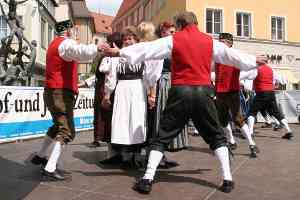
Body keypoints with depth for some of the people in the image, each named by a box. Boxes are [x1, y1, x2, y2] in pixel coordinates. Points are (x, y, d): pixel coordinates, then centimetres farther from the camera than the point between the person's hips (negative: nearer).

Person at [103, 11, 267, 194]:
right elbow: (233, 55, 21)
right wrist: (255, 61, 38)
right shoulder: (210, 41, 11)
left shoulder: (173, 40, 4)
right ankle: (228, 180, 14)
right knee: (217, 137, 16)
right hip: (203, 92, 2)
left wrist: (118, 52, 8)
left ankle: (147, 180, 3)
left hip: (180, 92, -1)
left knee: (163, 137, 6)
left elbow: (146, 49, 2)